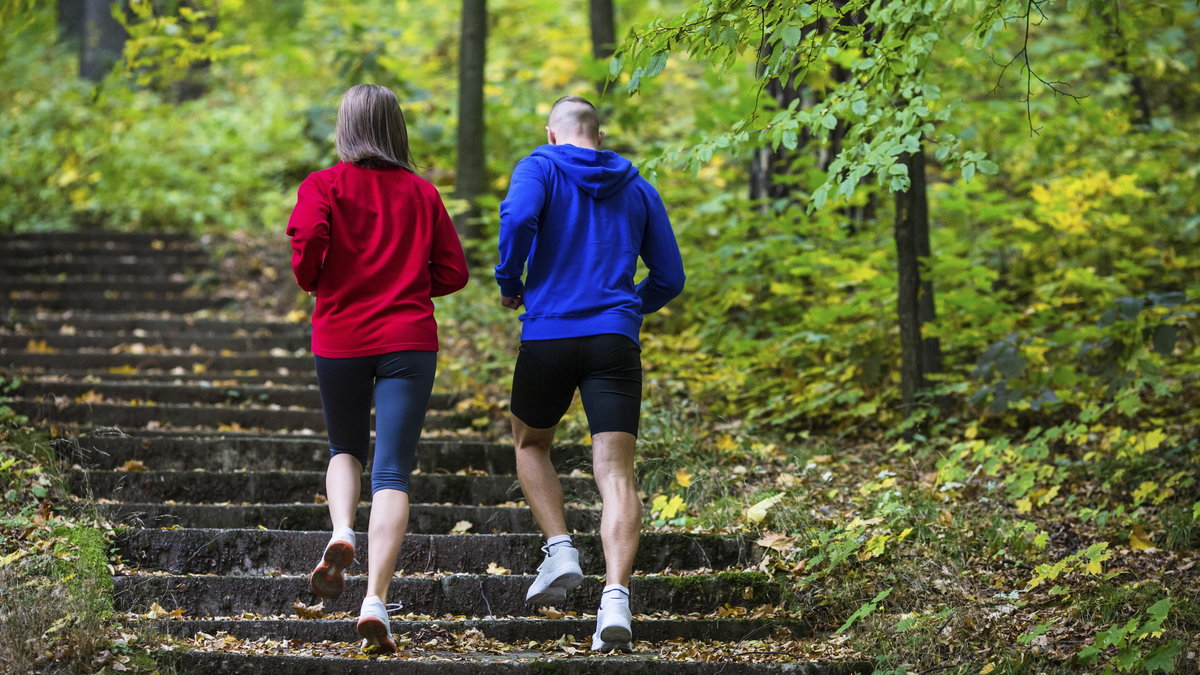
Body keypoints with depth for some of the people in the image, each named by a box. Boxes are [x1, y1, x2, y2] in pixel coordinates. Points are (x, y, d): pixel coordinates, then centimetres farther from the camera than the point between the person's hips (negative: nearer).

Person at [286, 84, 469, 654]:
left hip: (339, 335, 0)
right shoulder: (422, 193, 7)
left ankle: (341, 534, -5)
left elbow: (307, 239, -16)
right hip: (408, 339, 0)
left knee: (346, 450, 24)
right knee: (392, 473, -3)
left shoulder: (323, 186, 1)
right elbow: (452, 271, 5)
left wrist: (312, 281, 5)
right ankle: (376, 602, -16)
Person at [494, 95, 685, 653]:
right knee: (616, 474, -6)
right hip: (616, 342, 2)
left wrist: (509, 282, -1)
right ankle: (615, 597, -23)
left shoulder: (540, 168, 5)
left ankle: (560, 550, 6)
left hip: (548, 335, -2)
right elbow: (670, 277, 17)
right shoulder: (638, 189, 16)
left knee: (530, 443, 24)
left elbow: (518, 218, -17)